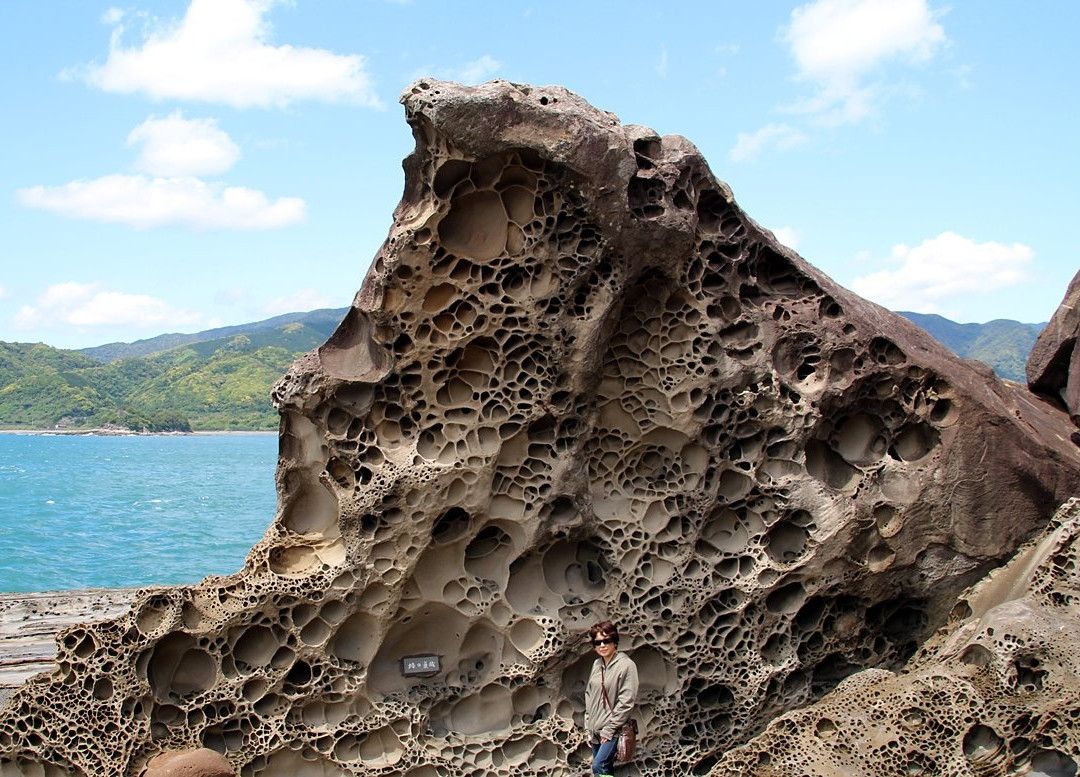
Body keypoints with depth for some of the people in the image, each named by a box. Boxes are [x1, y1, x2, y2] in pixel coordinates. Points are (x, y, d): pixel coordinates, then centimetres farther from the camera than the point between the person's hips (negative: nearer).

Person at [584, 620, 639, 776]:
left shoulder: (626, 665, -13)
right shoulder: (597, 664, 8)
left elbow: (626, 702, -15)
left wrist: (609, 729, -14)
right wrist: (588, 727, 9)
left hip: (613, 730, -7)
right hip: (596, 730, 7)